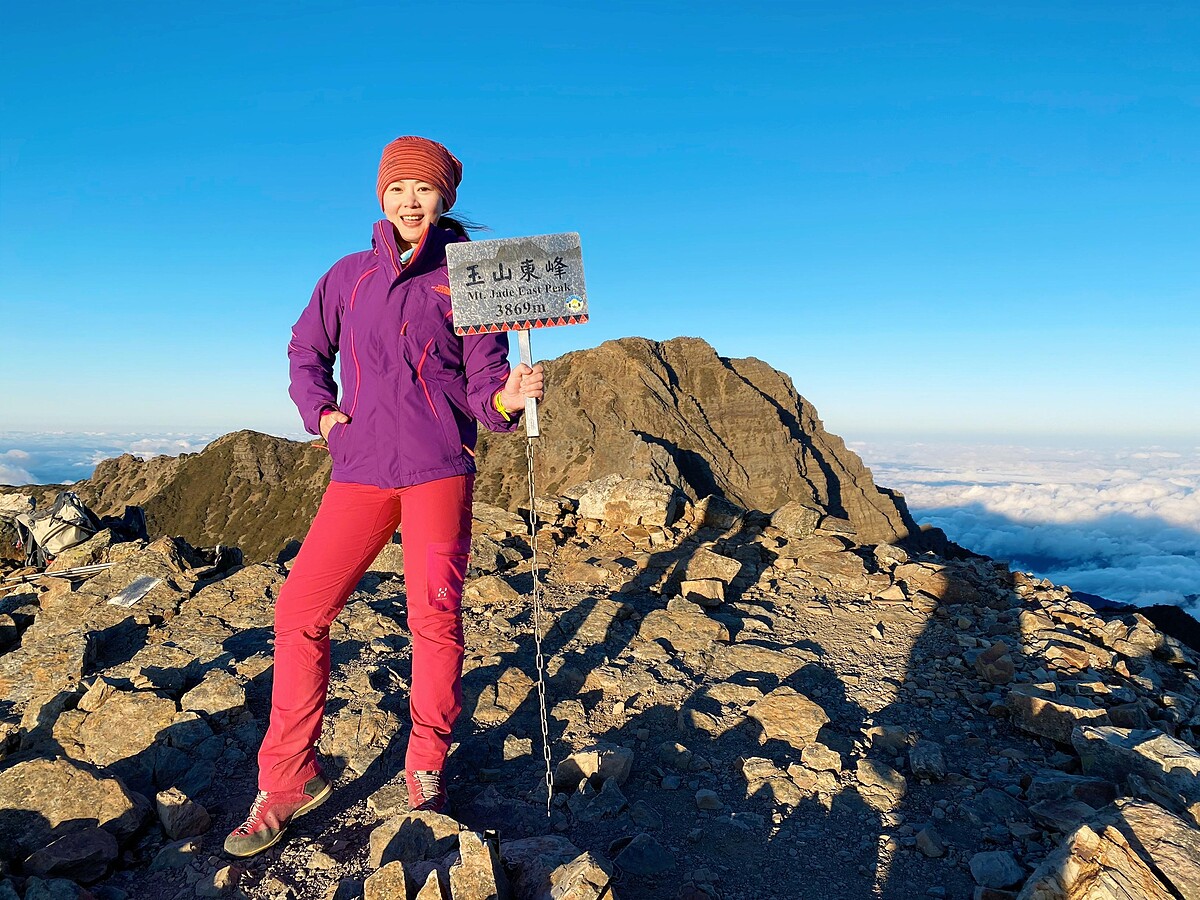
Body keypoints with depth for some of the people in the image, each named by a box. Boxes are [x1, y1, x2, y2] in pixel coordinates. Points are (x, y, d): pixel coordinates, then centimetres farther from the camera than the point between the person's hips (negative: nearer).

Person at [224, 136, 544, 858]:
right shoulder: (349, 276, 13)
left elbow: (483, 384, -2)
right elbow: (306, 351, 24)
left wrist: (508, 398, -25)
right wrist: (319, 412, 7)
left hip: (440, 469, -2)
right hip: (361, 472, 3)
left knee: (435, 616, -4)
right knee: (299, 613, -3)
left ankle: (428, 765, 18)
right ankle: (288, 779, 13)